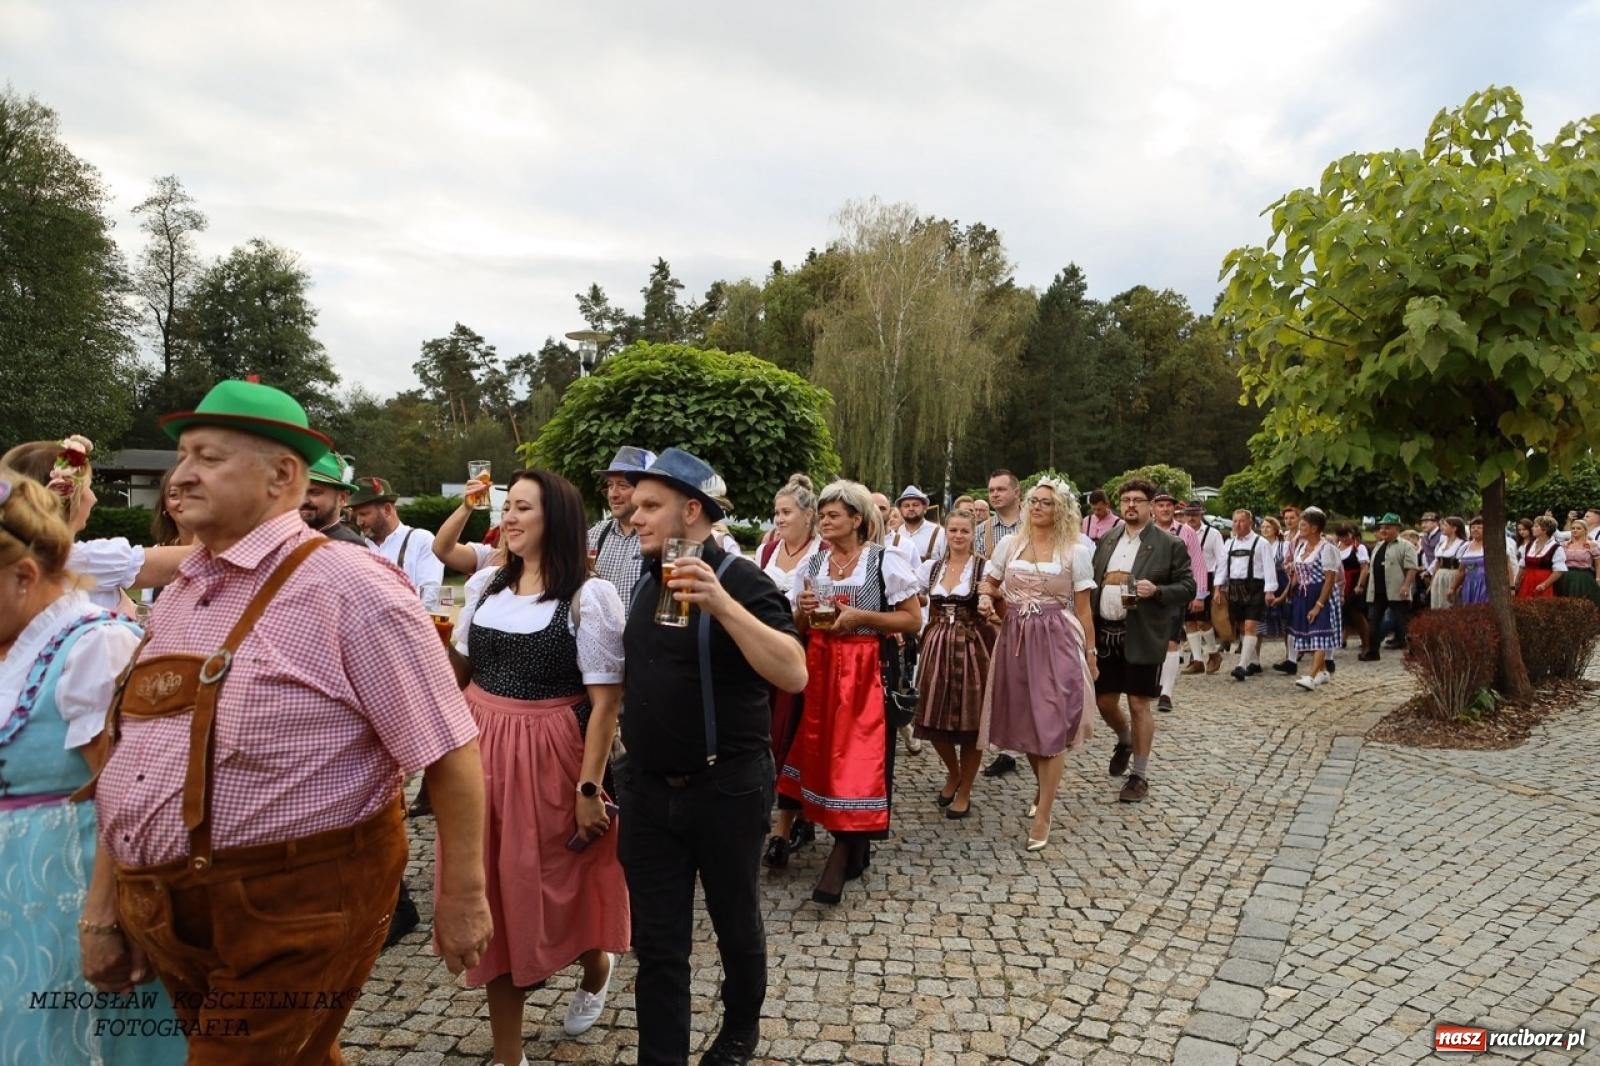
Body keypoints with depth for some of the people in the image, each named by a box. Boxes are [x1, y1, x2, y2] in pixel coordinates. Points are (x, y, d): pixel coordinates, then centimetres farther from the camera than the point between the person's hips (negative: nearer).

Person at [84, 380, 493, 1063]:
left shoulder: (346, 588, -17)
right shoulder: (176, 597, 8)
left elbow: (449, 753, -17)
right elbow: (126, 759, 16)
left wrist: (462, 896, -13)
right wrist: (105, 903, 18)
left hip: (297, 909, -7)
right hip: (166, 913, 7)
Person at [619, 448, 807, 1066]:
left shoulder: (739, 579, -15)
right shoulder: (645, 580, 4)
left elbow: (794, 675, -28)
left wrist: (722, 604, -38)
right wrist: (624, 752, 12)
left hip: (726, 789, -4)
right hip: (647, 789, 5)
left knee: (736, 926, 18)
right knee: (657, 943, 10)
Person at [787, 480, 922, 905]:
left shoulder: (885, 561, -6)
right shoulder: (812, 564, 9)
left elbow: (913, 620, -7)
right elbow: (799, 628, 16)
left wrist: (860, 617, -16)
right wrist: (804, 610, -7)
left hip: (868, 671, -5)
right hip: (820, 669, 5)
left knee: (857, 759, -5)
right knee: (821, 751, 7)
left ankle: (843, 857, 3)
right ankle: (852, 848, 24)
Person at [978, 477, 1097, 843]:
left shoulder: (1076, 551, -2)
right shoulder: (1009, 544, 5)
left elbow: (1083, 608, 0)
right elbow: (989, 583, 13)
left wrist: (1090, 653, 1)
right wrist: (985, 599, -10)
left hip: (1057, 641, -3)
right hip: (1015, 640, 3)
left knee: (1051, 726, -4)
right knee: (1023, 722, 12)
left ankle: (1042, 816, 3)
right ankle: (1043, 785, 38)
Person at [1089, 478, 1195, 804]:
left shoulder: (1170, 545, -3)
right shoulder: (1106, 543, 12)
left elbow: (1187, 587, -4)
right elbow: (1093, 584, 14)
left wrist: (1156, 590, -22)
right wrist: (1089, 630, 5)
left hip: (1141, 637, -5)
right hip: (1105, 633, 5)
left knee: (1138, 704, 1)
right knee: (1104, 701, 12)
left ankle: (1139, 775, 14)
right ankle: (1124, 741, 43)